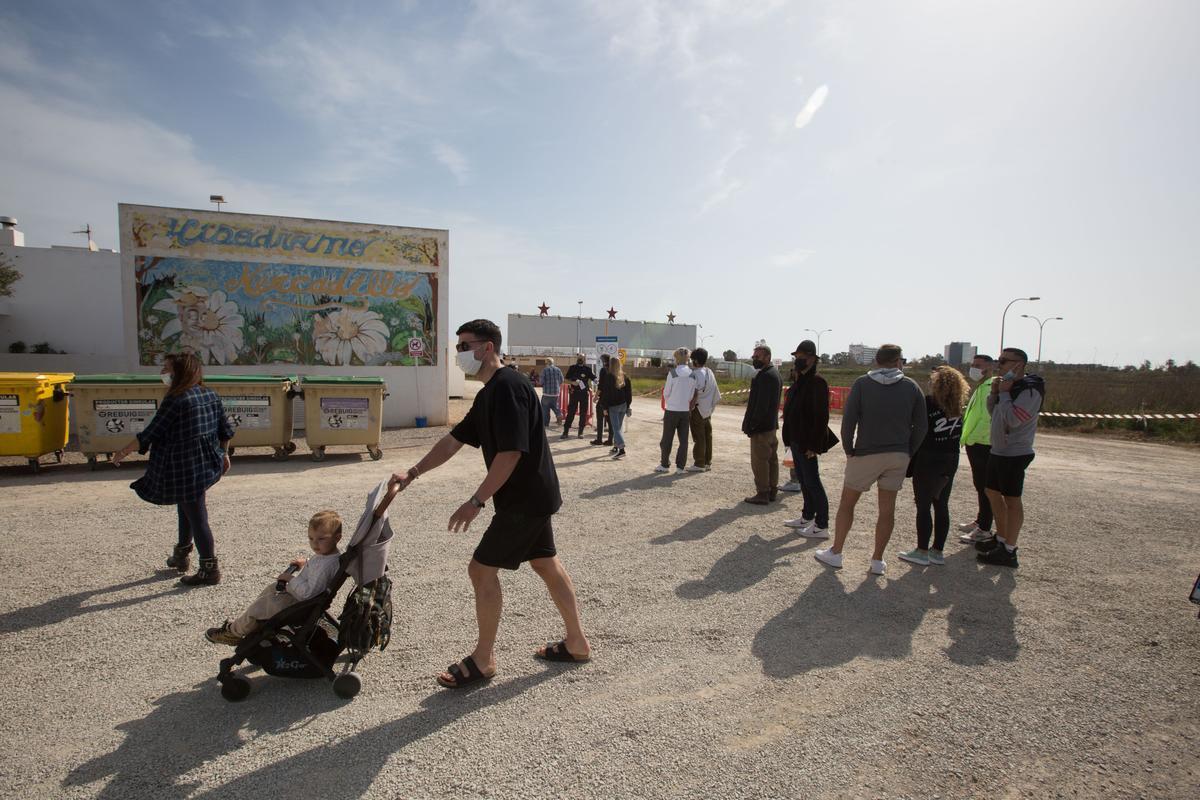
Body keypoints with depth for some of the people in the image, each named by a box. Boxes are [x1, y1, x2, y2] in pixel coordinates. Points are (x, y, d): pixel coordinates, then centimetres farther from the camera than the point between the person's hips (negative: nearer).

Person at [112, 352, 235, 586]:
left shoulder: (175, 400, -17)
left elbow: (151, 434, -12)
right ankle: (182, 556, 39)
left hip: (186, 469, -8)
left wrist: (124, 451, 1)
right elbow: (224, 429, 11)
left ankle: (210, 570, 7)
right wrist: (223, 454, 24)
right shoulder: (210, 395, 5)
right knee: (187, 509, 25)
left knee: (196, 516, 0)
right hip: (208, 465, 8)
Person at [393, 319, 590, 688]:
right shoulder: (489, 394, 12)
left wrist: (476, 502, -23)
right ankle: (577, 642, 30)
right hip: (534, 495, 10)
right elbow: (453, 440, 15)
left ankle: (483, 659, 13)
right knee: (545, 563, 17)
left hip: (525, 498, -10)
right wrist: (412, 473, 9)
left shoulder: (508, 386, -20)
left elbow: (511, 452, -26)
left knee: (482, 569, -2)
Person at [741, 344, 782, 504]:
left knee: (759, 460, -4)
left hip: (761, 426, -11)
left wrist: (751, 425, -20)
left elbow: (761, 404, -23)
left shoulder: (764, 375, -18)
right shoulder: (775, 373, 15)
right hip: (771, 424, 11)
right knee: (772, 458, 14)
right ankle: (772, 491, 22)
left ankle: (762, 493, 1)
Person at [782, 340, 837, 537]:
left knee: (812, 482, -4)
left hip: (807, 442, -9)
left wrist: (814, 445, -22)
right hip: (796, 439, 9)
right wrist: (790, 437, 14)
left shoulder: (816, 382, -16)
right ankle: (807, 517, 30)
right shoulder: (800, 381, 13)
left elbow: (821, 416, -20)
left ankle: (821, 526, 3)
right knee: (803, 479, 17)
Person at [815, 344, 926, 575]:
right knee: (887, 509, 10)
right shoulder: (911, 387, 1)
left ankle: (835, 554, 16)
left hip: (866, 454, -2)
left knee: (847, 503, 11)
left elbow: (848, 420, -10)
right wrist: (908, 452, 9)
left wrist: (849, 450, 0)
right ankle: (878, 561, 16)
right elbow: (921, 426, 1)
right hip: (899, 456, 2)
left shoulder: (862, 384, -6)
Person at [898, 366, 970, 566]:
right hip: (950, 461, 7)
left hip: (928, 460, -6)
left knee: (923, 506, 1)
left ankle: (922, 552, 6)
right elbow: (957, 434, 7)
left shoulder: (928, 402, -12)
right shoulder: (956, 407, 7)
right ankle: (937, 551, 19)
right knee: (941, 506, 11)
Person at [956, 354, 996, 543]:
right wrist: (968, 438, 18)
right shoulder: (982, 388, 17)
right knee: (980, 485, 18)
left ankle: (984, 529, 0)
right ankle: (980, 522, 30)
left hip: (982, 445, -10)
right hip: (977, 444, 10)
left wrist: (971, 438, -20)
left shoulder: (989, 389, -17)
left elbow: (987, 419, -24)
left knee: (984, 487, -5)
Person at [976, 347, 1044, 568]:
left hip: (1015, 454, -9)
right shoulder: (1009, 386, 10)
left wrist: (1004, 393, -18)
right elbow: (994, 413, 16)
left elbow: (1013, 419, -25)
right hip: (998, 450, 9)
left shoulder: (1030, 390, -17)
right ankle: (1001, 538, 31)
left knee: (1011, 500, -2)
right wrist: (994, 393, 0)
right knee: (993, 493, 17)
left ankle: (1009, 551, 6)